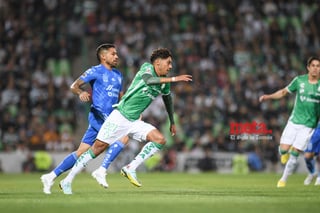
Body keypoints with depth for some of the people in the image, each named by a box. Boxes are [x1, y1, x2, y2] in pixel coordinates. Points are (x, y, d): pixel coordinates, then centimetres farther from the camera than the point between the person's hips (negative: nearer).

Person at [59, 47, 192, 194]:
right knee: (98, 148, -7)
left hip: (134, 122, 7)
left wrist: (172, 122, 36)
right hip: (120, 117, -7)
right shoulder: (147, 67, -9)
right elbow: (149, 80, -33)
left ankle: (130, 169, -7)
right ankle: (67, 181, 3)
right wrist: (174, 79, -34)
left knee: (160, 139, -12)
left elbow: (167, 98, 30)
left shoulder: (164, 83, 10)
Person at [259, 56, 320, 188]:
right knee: (283, 149, -8)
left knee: (294, 154, -6)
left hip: (308, 124, -1)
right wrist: (268, 97, -2)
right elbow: (284, 92, 10)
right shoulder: (299, 80, 0)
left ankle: (283, 179, 11)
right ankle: (285, 153, 30)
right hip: (294, 121, 1)